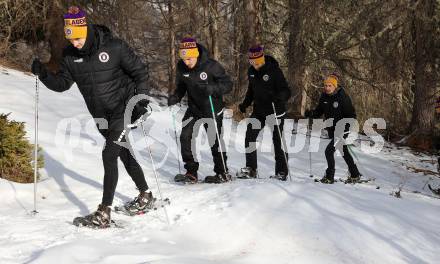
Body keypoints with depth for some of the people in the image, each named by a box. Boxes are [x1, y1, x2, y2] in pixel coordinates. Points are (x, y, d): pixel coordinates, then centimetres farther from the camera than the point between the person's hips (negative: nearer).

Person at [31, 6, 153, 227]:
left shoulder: (114, 47, -17)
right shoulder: (70, 56, -3)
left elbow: (139, 71, -8)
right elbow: (62, 83, 0)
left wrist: (141, 99, -15)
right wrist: (44, 74, -19)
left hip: (123, 110, -6)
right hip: (101, 117, 6)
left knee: (109, 155, -16)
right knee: (124, 154, 17)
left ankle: (104, 211, -16)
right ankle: (145, 194, 36)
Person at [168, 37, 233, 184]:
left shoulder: (211, 66, -22)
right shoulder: (181, 67, -9)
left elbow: (228, 84, -17)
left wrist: (213, 88, -35)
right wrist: (175, 97, -13)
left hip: (213, 110, -4)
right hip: (194, 110, 4)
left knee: (215, 142, 4)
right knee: (185, 137, -7)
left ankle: (222, 173, 19)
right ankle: (191, 172, 3)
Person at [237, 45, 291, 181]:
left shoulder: (274, 70, -15)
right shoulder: (251, 71, 5)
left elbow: (286, 92, -18)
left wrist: (279, 97, -38)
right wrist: (245, 104, 13)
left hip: (275, 111, -6)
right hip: (259, 111, 6)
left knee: (277, 140, 0)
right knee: (249, 136, -2)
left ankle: (282, 172, 9)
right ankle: (251, 169, 6)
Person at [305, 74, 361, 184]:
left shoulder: (343, 97, -16)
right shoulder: (324, 97, 1)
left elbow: (352, 114, -14)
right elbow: (319, 111, 7)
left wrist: (346, 125, -27)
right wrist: (311, 114, -13)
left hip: (342, 130, -7)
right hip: (331, 130, 7)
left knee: (329, 151, -16)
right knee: (344, 152, 19)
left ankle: (329, 177, -6)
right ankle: (355, 175, 33)